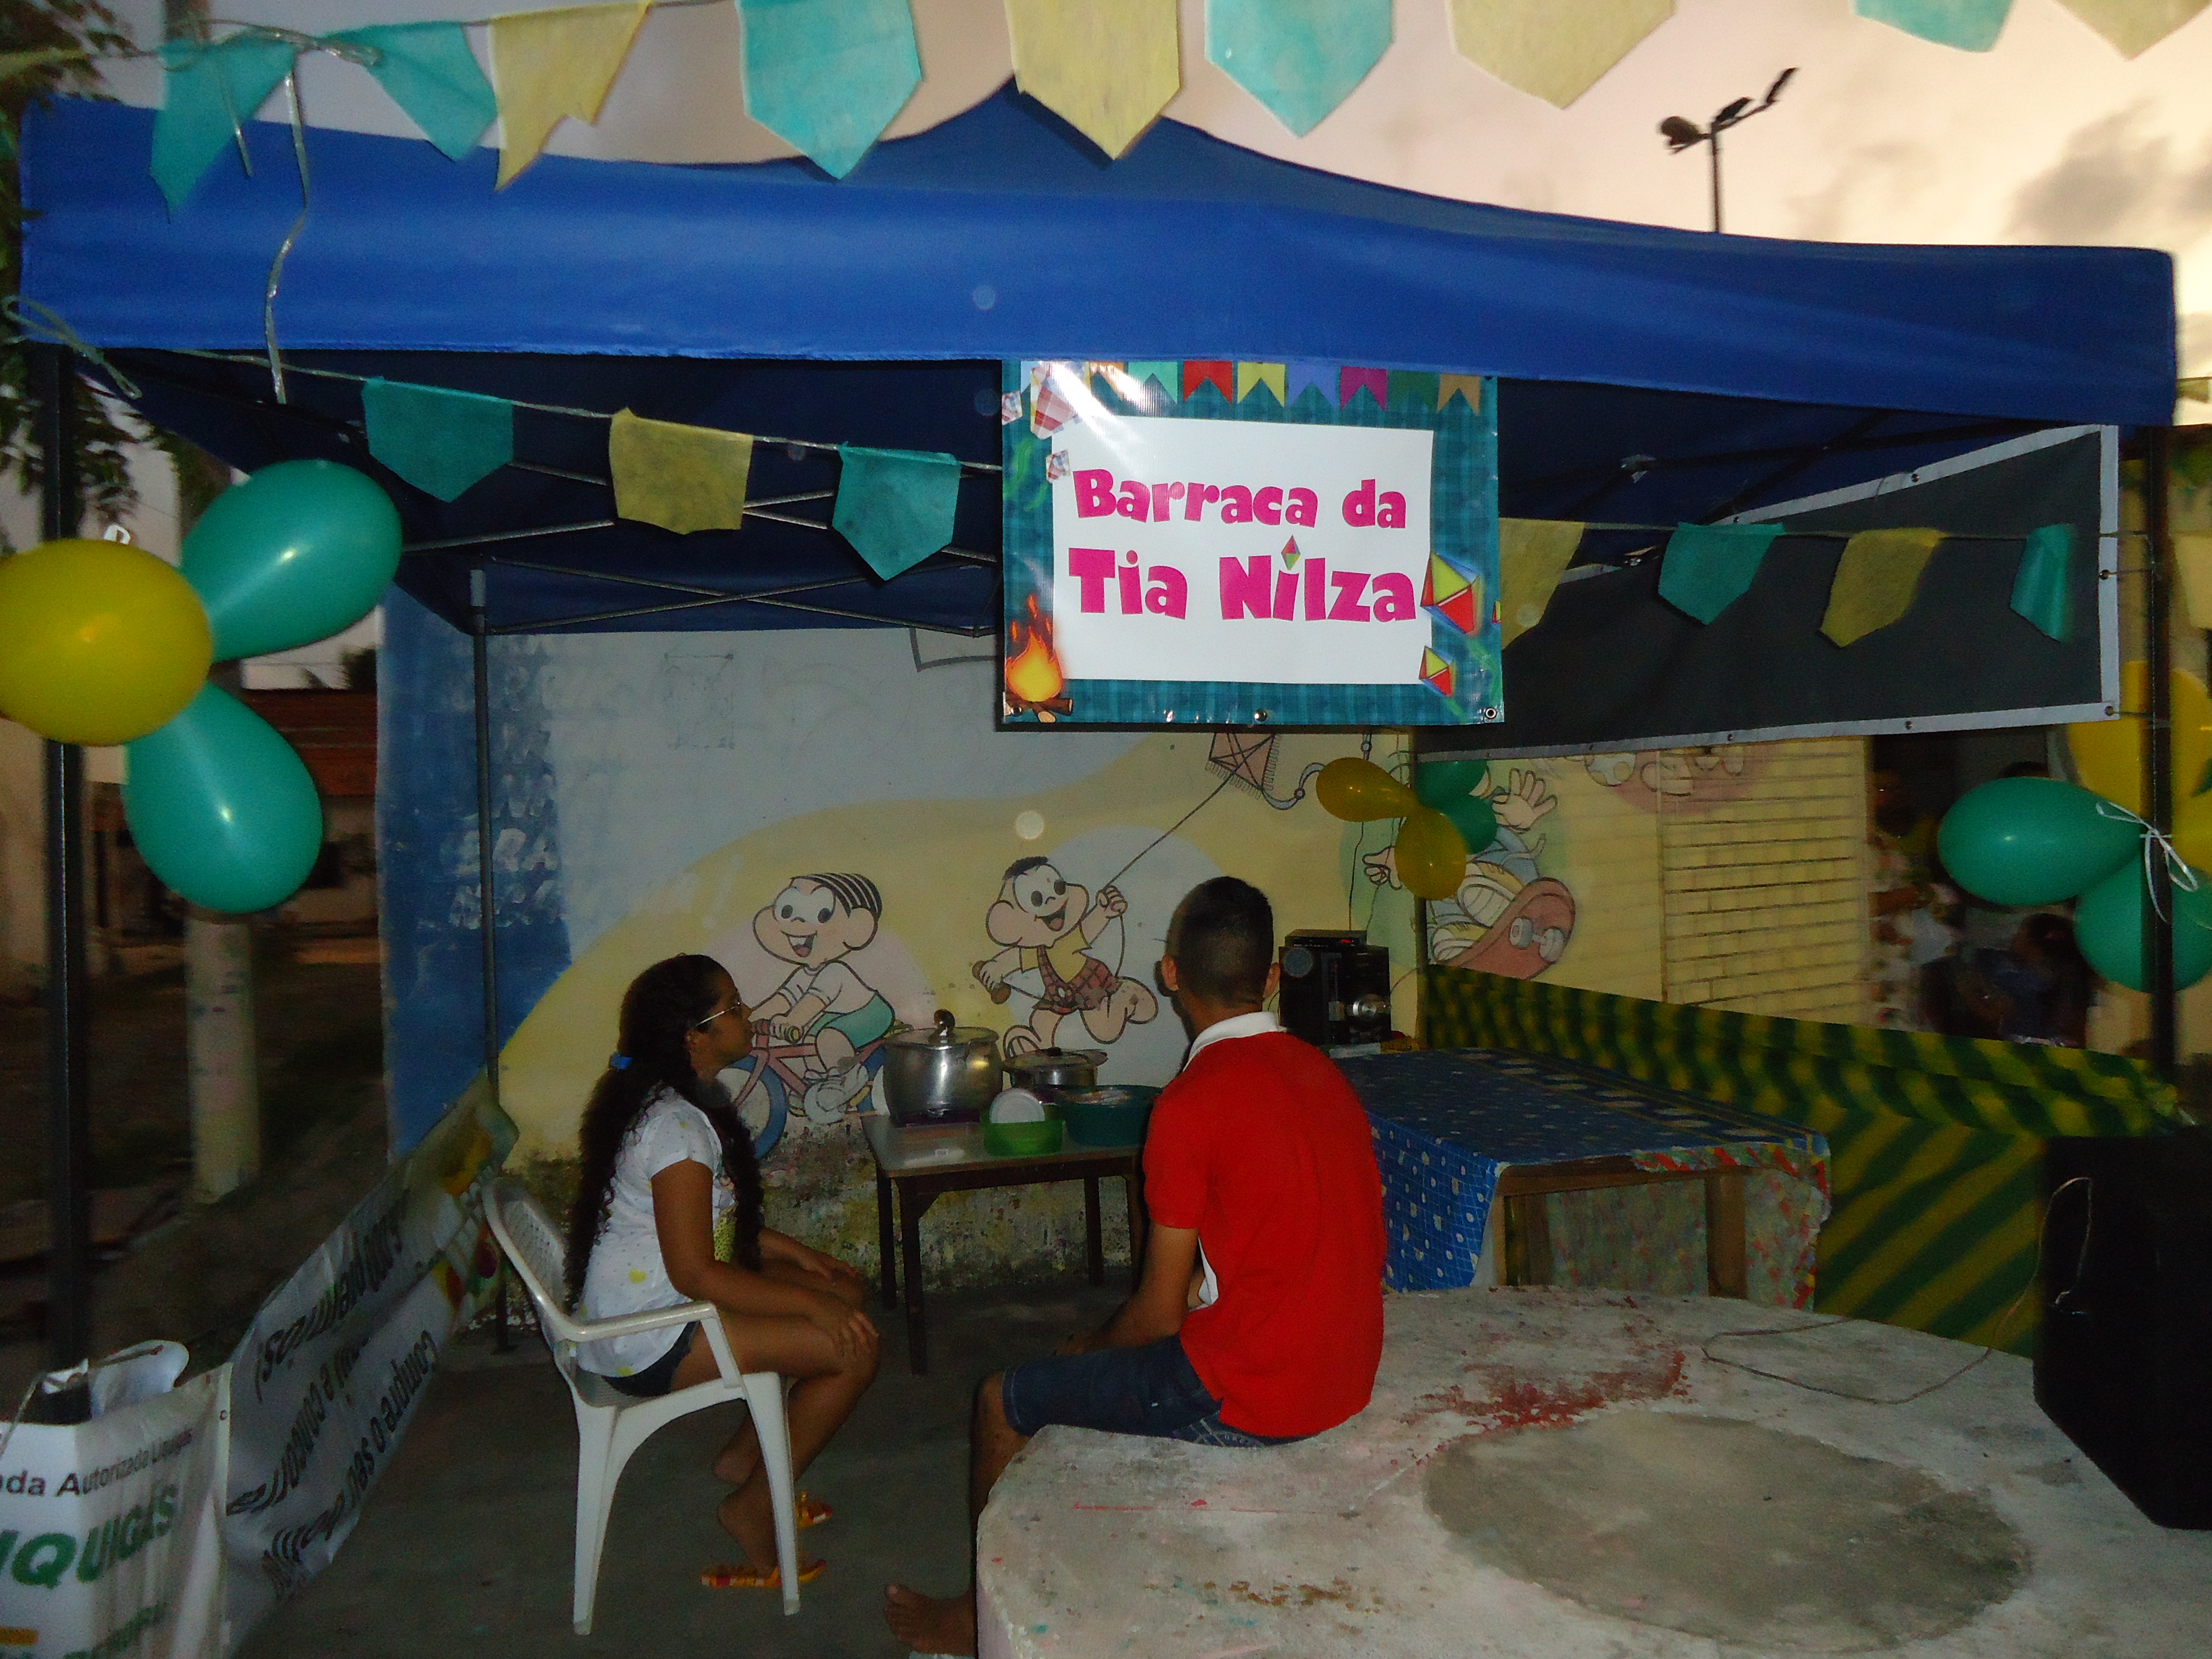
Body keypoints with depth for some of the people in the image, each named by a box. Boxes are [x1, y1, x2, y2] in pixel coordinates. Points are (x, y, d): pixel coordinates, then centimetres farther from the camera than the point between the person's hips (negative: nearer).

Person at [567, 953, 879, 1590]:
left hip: (657, 1296, 10)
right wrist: (811, 1304, -21)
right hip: (647, 1342, -10)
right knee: (853, 1348, -14)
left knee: (847, 1292, 10)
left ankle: (745, 1454, 18)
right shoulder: (677, 1128, -26)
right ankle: (753, 1507, 1)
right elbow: (695, 1275, -27)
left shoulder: (680, 1102, 6)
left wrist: (792, 1252, 8)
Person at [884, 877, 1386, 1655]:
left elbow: (1161, 1312, -13)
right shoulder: (1322, 1071, 3)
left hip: (1250, 1399, -8)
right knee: (1106, 1360, 29)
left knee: (1004, 1402, 11)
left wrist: (1090, 1349, 9)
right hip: (1347, 1378, 8)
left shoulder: (1190, 1104, -20)